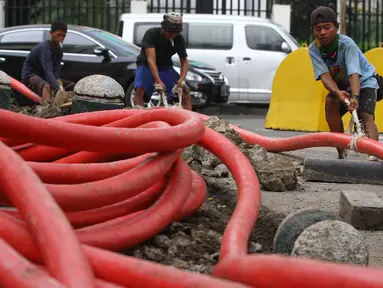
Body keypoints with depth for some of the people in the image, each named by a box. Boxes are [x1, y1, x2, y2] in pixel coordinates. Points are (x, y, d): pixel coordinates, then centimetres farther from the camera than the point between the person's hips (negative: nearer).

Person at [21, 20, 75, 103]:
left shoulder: (59, 50, 2)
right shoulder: (44, 48, -24)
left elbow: (56, 71, -9)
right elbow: (48, 71, -37)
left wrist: (58, 81, -33)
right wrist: (58, 89, -51)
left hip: (42, 77, 9)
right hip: (30, 75, -9)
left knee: (73, 86, -1)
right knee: (47, 86, -41)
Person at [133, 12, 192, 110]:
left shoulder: (179, 39, -13)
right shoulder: (151, 34, -25)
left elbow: (184, 61, -10)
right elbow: (151, 59, -33)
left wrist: (181, 79, -31)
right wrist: (158, 81, -45)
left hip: (165, 67, 4)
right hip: (146, 66, -3)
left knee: (185, 91, -12)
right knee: (140, 90, -29)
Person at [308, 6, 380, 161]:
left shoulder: (347, 44, -32)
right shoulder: (313, 49, -19)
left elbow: (354, 74, -45)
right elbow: (325, 75, -30)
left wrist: (355, 97, -63)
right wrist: (337, 92, -51)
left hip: (364, 81, -4)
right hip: (340, 85, 4)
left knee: (365, 115, -27)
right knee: (330, 103, -26)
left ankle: (374, 155, -44)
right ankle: (341, 153, -17)